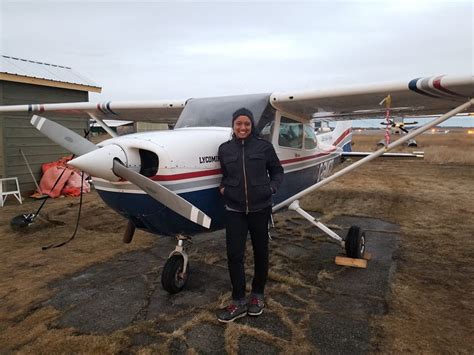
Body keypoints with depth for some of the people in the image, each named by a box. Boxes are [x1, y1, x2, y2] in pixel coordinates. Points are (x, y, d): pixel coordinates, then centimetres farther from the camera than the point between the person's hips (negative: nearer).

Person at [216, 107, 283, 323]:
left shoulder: (264, 146, -3)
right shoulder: (224, 149, 3)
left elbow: (277, 171, 9)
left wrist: (272, 188, -6)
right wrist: (223, 187, 0)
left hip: (260, 208, 0)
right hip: (234, 210, 1)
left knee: (260, 252, 12)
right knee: (234, 255, -2)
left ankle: (257, 294, 33)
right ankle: (239, 302, 14)